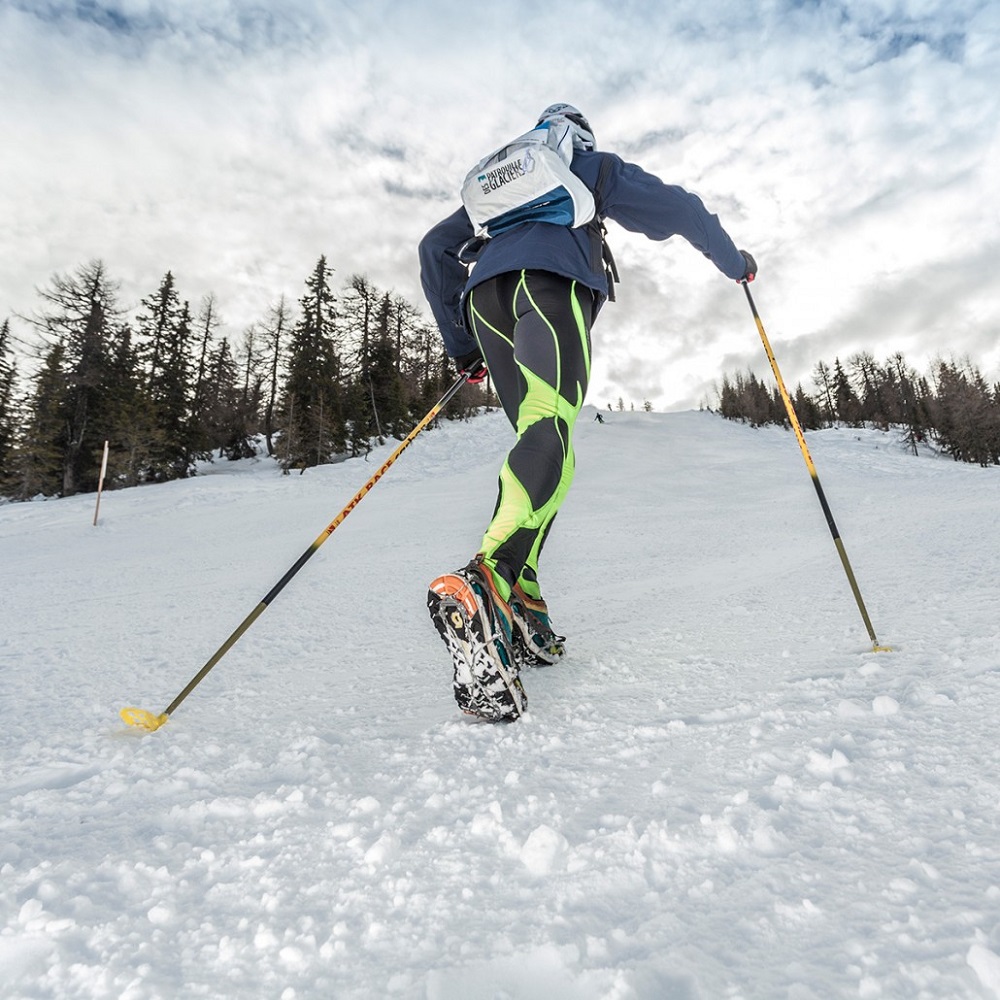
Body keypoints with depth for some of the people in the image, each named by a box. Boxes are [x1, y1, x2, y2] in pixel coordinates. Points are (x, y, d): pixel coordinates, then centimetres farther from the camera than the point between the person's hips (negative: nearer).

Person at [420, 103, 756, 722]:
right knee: (552, 433, -26)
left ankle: (519, 603, -11)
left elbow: (436, 247, 34)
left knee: (539, 437, 4)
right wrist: (735, 261, 42)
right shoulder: (595, 168, 32)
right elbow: (677, 208, 27)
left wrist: (462, 345, 32)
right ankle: (486, 580, -52)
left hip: (484, 295, 5)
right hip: (550, 281, -5)